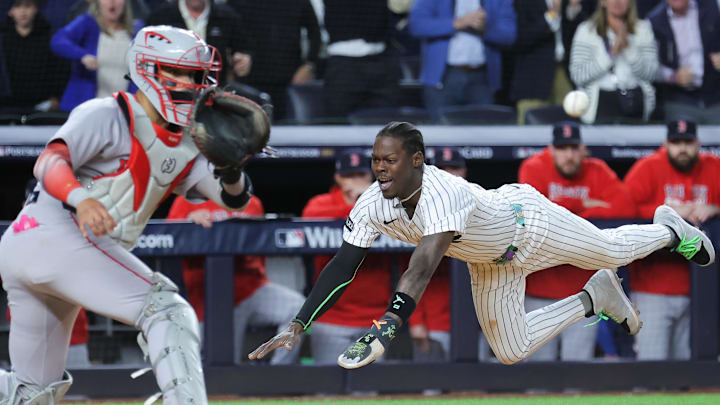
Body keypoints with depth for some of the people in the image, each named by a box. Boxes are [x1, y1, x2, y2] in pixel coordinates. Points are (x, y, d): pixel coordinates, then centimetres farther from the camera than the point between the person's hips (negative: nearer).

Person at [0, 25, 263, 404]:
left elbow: (234, 197, 14)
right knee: (168, 311, -18)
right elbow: (50, 162, -20)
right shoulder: (108, 116, -5)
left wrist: (229, 166, -9)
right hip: (57, 234, -10)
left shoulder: (184, 148, 19)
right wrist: (80, 198, -41)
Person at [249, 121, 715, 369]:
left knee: (612, 250, 21)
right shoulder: (374, 204, -27)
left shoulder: (441, 193, -47)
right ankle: (594, 299, 37)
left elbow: (423, 268, -59)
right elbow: (343, 266, -24)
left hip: (528, 223, -6)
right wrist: (297, 327, -34)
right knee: (512, 351, 14)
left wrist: (383, 333, -70)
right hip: (488, 261, 6)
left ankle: (669, 229, 55)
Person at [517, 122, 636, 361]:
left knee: (579, 361, -1)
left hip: (582, 287, 2)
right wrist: (581, 207, -10)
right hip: (541, 285, -2)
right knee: (539, 361, 0)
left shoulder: (597, 172, 5)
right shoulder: (534, 168, -2)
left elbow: (626, 207, -7)